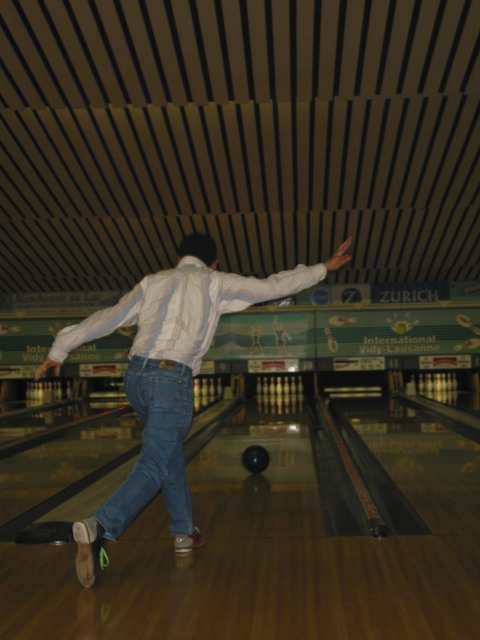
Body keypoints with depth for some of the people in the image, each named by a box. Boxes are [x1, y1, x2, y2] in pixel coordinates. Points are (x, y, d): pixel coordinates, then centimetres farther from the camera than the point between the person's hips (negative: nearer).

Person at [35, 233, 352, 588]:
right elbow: (274, 286, 13)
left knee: (171, 454, 23)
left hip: (136, 376, 6)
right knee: (153, 469, -7)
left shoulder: (153, 282, 17)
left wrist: (60, 349, 19)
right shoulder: (215, 283, 7)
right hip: (171, 380, -6)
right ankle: (98, 529, -29)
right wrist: (323, 268, 25)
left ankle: (184, 532, 31)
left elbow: (108, 317, 15)